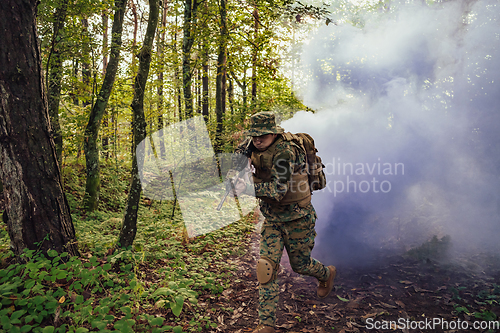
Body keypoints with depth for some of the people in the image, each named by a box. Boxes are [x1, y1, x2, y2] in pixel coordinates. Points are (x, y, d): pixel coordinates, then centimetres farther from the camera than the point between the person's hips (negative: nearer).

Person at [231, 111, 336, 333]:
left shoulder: (284, 152, -25)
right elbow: (240, 151, 20)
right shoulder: (254, 147, -2)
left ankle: (327, 274, 48)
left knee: (300, 265, 12)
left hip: (297, 218, -6)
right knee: (266, 266, -4)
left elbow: (278, 188, -33)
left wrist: (249, 188, -45)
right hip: (272, 219, 6)